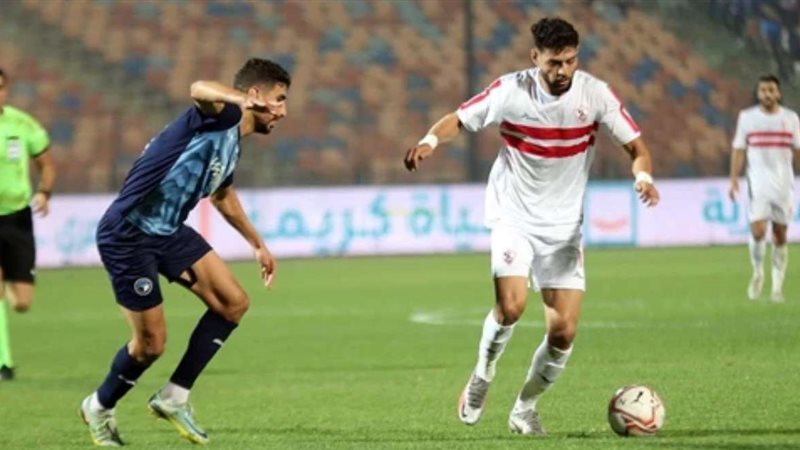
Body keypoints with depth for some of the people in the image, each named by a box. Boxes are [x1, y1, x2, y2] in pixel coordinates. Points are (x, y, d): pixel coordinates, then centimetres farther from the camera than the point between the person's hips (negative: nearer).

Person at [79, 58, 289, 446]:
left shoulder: (232, 144, 12)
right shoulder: (219, 117, -17)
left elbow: (223, 196, 32)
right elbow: (199, 90, -44)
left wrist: (258, 245, 37)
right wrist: (243, 102, -65)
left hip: (168, 232, 9)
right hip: (127, 234, -9)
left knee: (233, 303, -2)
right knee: (151, 343, -3)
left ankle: (174, 397, 7)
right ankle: (100, 407, 25)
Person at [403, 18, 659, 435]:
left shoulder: (594, 93, -9)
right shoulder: (510, 91, -12)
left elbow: (636, 146, -4)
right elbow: (458, 120, -1)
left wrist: (643, 176, -26)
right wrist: (430, 140, -22)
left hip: (563, 225, 2)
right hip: (513, 215, -2)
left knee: (564, 331, -5)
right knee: (511, 304, -26)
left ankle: (525, 407, 20)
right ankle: (482, 376, 4)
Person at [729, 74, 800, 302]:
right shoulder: (747, 117, 3)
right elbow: (739, 150, 5)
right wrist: (734, 179, -3)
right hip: (758, 181, -1)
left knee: (780, 236, 2)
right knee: (758, 232, -14)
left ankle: (777, 286, 10)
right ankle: (758, 272, 12)